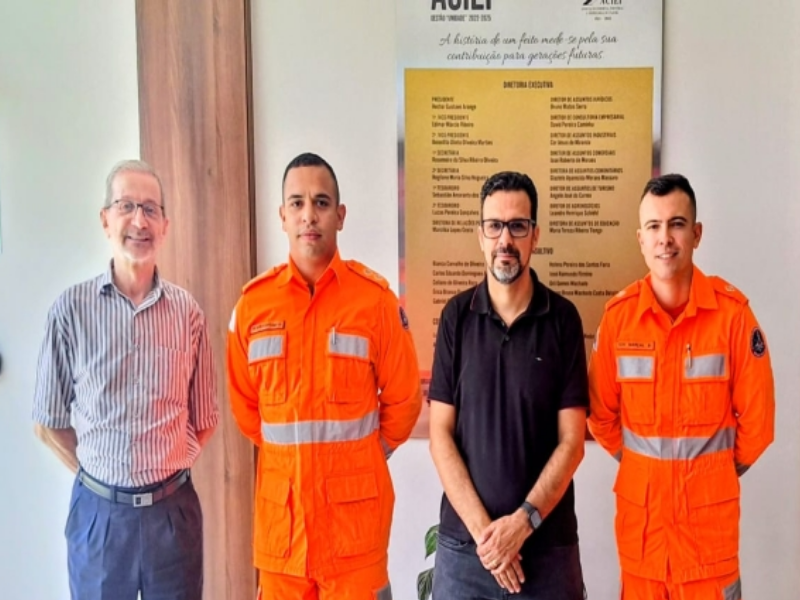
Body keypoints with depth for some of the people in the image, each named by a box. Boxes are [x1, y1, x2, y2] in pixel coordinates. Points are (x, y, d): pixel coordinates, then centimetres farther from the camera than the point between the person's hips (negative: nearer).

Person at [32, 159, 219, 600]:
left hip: (173, 509, 1)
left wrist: (164, 471, 3)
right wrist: (102, 477, 3)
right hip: (98, 510, -1)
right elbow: (49, 422, 2)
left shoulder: (187, 312, -1)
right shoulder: (72, 308, -5)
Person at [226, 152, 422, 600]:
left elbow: (403, 398, 1)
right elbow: (244, 402, 12)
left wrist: (364, 456, 8)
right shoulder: (254, 301, 1)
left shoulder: (375, 296, -7)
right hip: (280, 505, 2)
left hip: (355, 504, -2)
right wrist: (288, 456, 12)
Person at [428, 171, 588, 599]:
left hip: (547, 543, -1)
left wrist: (522, 521, -13)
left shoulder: (563, 319, -3)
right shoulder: (457, 316, -1)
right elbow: (441, 435, -3)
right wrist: (481, 527, -10)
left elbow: (571, 442, -4)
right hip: (463, 540, 1)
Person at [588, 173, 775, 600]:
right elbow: (602, 413, 6)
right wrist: (640, 466, 9)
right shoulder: (618, 314, -5)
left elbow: (756, 415, -2)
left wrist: (720, 471, 7)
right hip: (639, 506, 2)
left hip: (709, 508, -2)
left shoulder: (732, 310, -11)